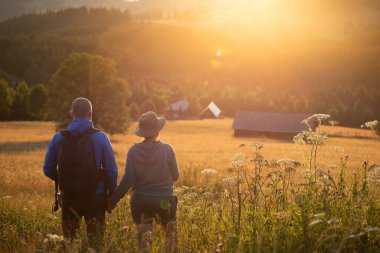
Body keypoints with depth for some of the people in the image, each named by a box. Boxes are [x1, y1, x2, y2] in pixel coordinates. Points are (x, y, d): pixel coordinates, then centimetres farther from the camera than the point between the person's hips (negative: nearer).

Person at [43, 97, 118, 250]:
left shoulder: (58, 138, -2)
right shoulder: (100, 138, -7)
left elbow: (48, 170, 3)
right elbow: (111, 170, -8)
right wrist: (112, 195, 4)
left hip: (68, 198, 2)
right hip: (95, 197, -2)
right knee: (95, 242, 10)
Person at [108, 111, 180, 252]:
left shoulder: (134, 151, -8)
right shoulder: (166, 149, -12)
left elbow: (128, 180, -9)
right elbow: (175, 176, -2)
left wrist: (114, 200, -1)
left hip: (140, 201, 2)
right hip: (164, 200, -2)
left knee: (143, 239, 9)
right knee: (170, 235, 21)